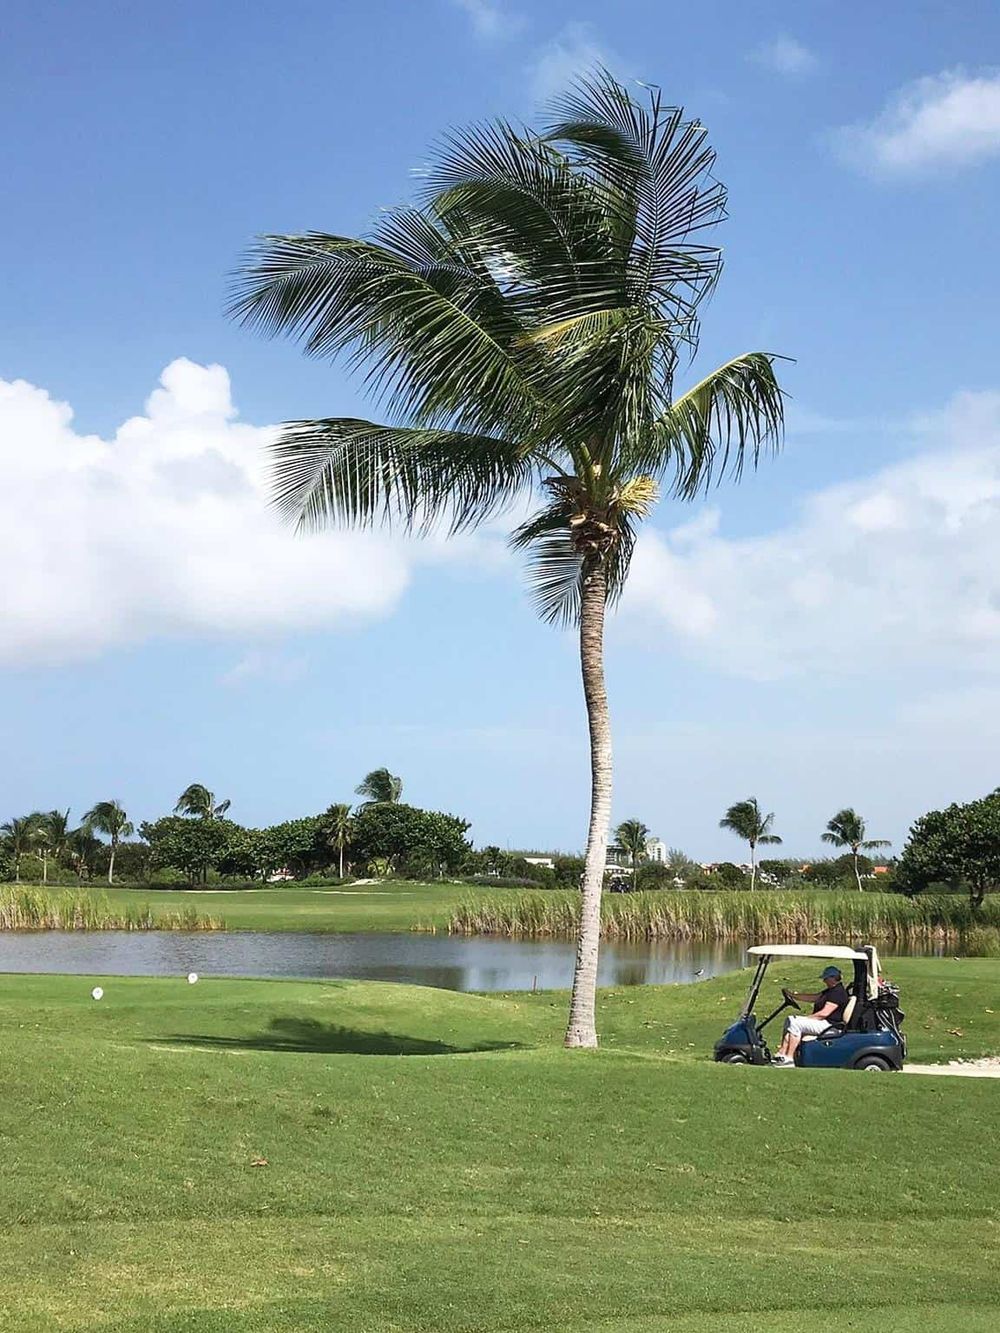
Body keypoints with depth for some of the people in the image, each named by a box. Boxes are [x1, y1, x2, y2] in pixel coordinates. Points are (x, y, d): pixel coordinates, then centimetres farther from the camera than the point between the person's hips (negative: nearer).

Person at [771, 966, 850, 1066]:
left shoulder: (838, 992, -17)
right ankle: (781, 1054, 0)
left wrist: (806, 1017, -16)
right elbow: (812, 998, 21)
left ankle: (789, 1058, -23)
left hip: (829, 1024, -12)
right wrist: (793, 995, 14)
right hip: (821, 1021, 12)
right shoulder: (831, 990, 17)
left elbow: (824, 1013, -23)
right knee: (790, 1019, 9)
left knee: (795, 1023, -24)